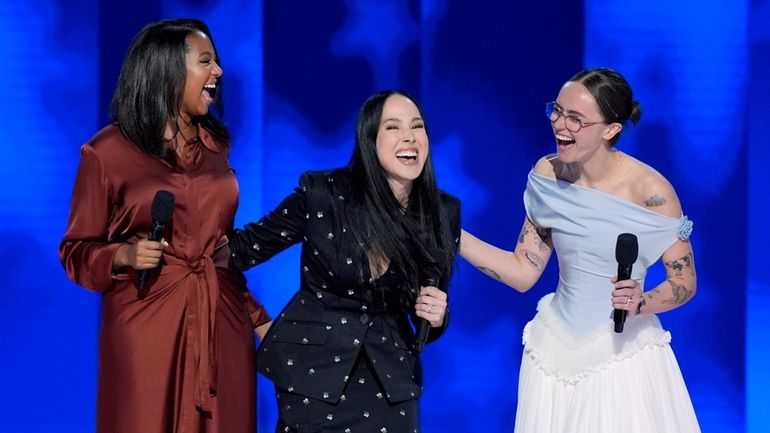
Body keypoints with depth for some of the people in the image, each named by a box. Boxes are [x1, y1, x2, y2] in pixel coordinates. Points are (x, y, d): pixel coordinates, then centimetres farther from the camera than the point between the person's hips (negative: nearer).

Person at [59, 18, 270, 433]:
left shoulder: (215, 146, 11)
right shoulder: (107, 152, -5)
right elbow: (76, 250, 0)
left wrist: (257, 316, 14)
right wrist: (124, 255, -19)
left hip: (222, 321, 5)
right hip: (147, 325, -5)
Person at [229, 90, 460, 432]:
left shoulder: (444, 213, -4)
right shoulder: (321, 193, -14)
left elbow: (431, 314, 8)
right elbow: (249, 246, -2)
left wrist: (436, 317, -14)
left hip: (390, 377, 3)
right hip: (312, 367, -2)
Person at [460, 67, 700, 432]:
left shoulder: (650, 191, -17)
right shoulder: (547, 175, -4)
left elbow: (685, 281, -7)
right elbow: (523, 271, 1)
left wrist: (642, 302, -27)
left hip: (624, 350, -4)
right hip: (557, 351, 4)